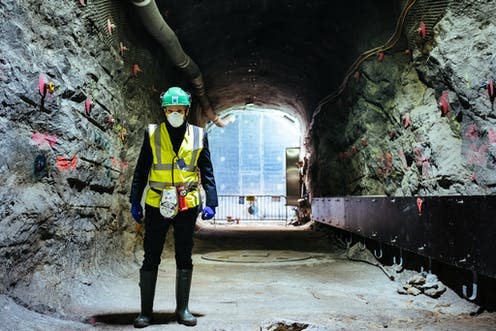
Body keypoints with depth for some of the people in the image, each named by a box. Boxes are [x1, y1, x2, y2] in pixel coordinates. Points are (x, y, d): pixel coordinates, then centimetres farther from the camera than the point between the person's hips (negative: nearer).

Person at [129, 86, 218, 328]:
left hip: (187, 206, 1)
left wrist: (211, 202, -3)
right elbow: (141, 171, 5)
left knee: (184, 258, 9)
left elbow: (207, 173, 6)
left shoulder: (198, 136, 4)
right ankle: (146, 311, 15)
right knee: (151, 258, 4)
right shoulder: (152, 134, 2)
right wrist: (135, 202, 1)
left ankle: (182, 309, 21)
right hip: (156, 205, -1)